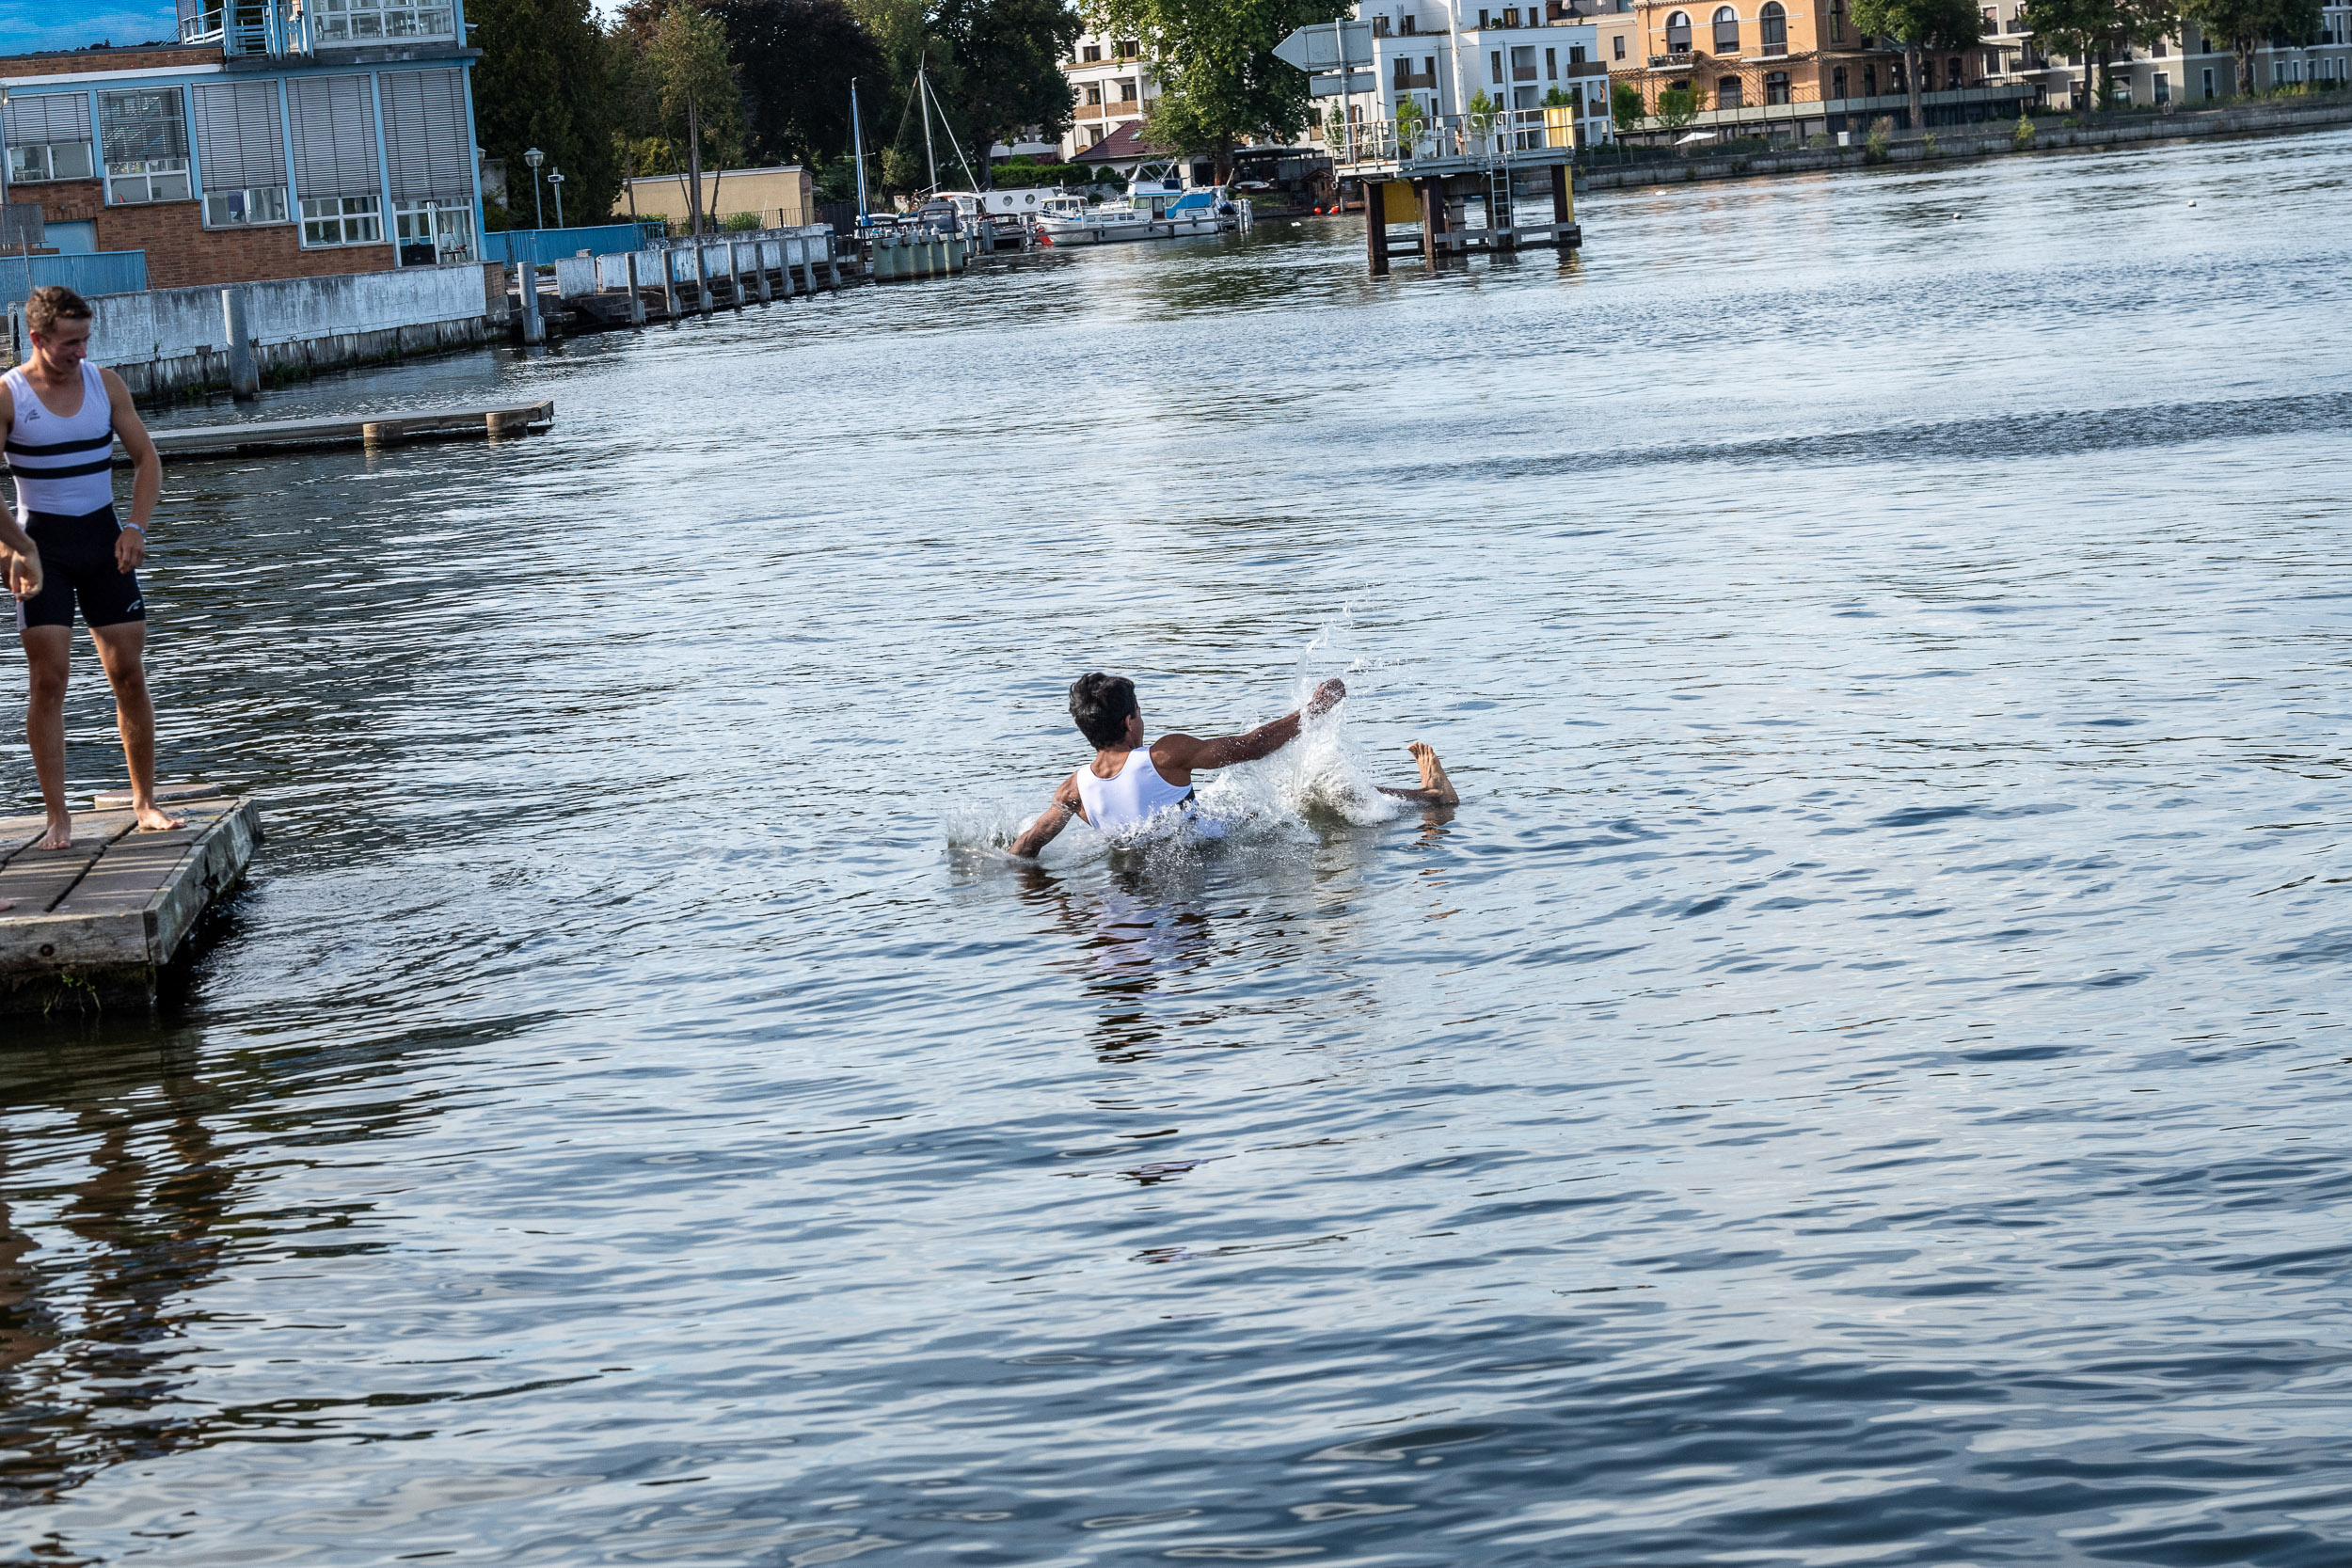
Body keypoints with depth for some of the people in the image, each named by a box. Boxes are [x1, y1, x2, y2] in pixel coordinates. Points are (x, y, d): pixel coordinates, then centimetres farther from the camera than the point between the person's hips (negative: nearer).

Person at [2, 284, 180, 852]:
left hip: (104, 537, 3)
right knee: (49, 677, -8)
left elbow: (147, 459, 6)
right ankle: (57, 816, -5)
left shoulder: (105, 383, 2)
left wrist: (135, 527, -7)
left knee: (129, 673, 2)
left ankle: (145, 802, 12)